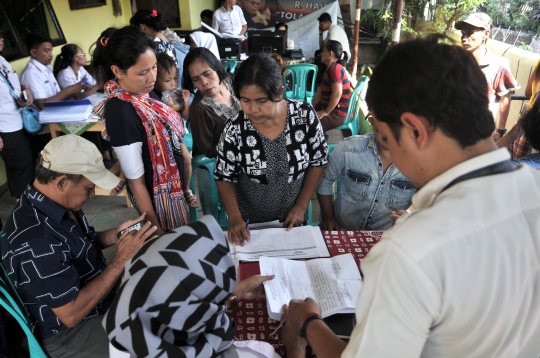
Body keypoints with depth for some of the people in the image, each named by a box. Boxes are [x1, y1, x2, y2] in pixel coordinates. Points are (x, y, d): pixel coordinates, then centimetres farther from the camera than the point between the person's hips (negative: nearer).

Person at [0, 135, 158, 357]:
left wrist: (115, 235, -7)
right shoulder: (35, 241, -34)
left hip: (92, 293, 8)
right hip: (70, 333, -8)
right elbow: (71, 314, -29)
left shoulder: (58, 204, -7)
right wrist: (122, 258, -27)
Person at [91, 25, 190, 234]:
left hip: (176, 185, 7)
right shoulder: (120, 112, -29)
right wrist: (156, 229, -15)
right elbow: (136, 181, -23)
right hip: (157, 196, -7)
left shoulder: (143, 92, -6)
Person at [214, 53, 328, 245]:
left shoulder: (305, 116, -18)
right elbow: (225, 178, -8)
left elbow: (318, 162, -5)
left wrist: (301, 206, -9)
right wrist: (235, 218, -21)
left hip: (292, 218, 1)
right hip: (250, 222, -1)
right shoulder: (235, 129, -20)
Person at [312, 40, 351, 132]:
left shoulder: (335, 68, -18)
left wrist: (326, 112, -20)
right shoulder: (330, 68, 14)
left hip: (336, 114, -10)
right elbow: (321, 91, 15)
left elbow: (337, 94, -27)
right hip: (327, 108, 10)